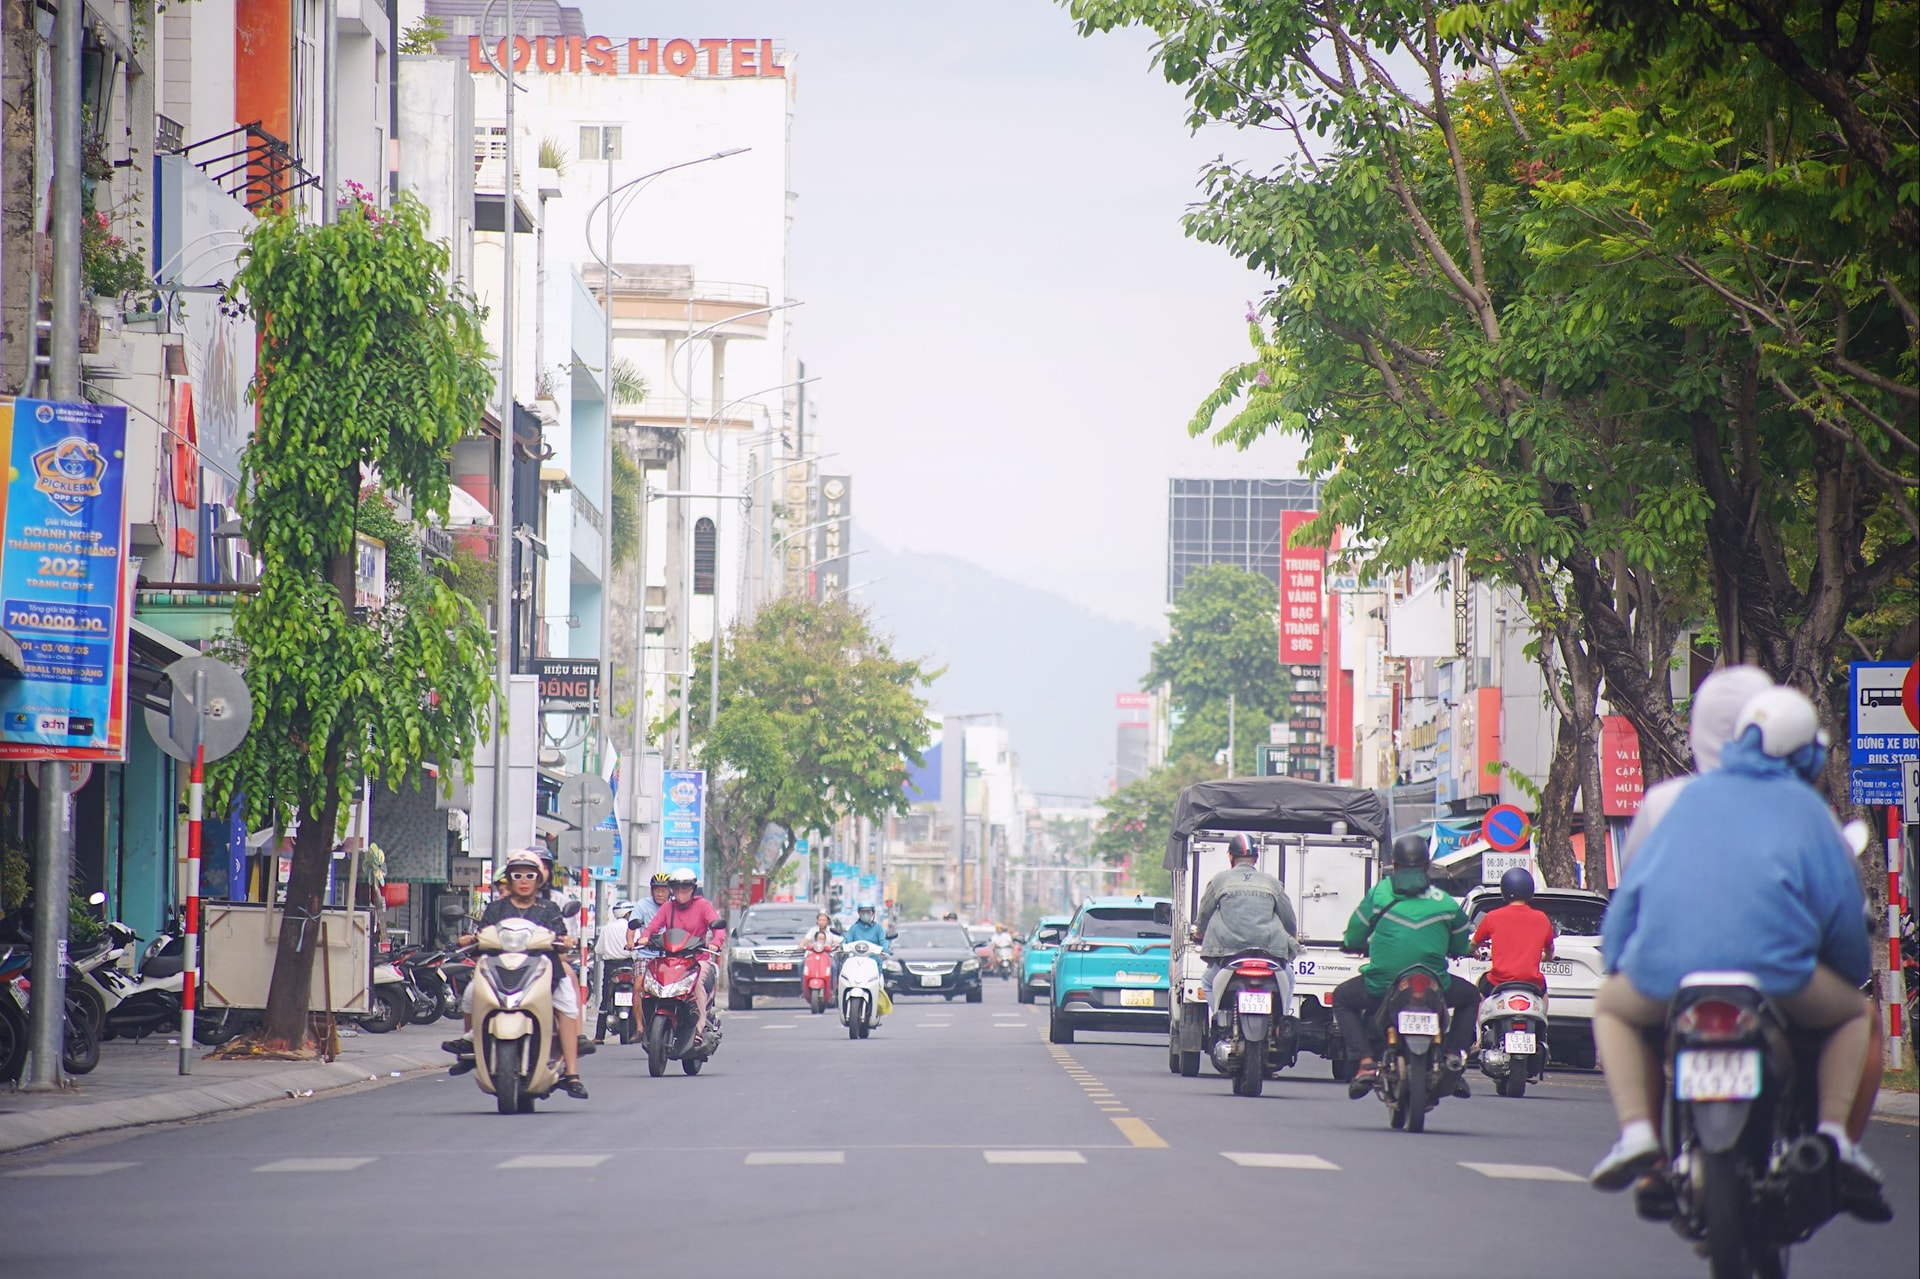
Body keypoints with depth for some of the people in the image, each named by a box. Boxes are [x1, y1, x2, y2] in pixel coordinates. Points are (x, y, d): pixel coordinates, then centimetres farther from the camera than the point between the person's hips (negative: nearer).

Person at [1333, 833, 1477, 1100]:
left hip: (1381, 985, -1)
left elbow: (1352, 941, 6)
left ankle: (1366, 1061, 7)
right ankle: (1454, 1057, 11)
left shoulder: (1379, 893, 3)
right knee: (1470, 997, 32)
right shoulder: (1445, 903, 6)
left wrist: (1365, 947, 30)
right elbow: (1461, 948, 15)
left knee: (1342, 998, 29)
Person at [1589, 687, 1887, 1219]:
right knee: (1855, 1014, 26)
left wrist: (1616, 963, 34)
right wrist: (1856, 971, 30)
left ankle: (1636, 1130, 9)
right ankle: (1833, 1131, 2)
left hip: (1665, 969, 2)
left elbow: (1634, 884, 25)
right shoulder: (1805, 807, 18)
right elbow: (1842, 903, 14)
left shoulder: (1694, 796, 26)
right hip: (1772, 967, -2)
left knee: (1612, 1008, 33)